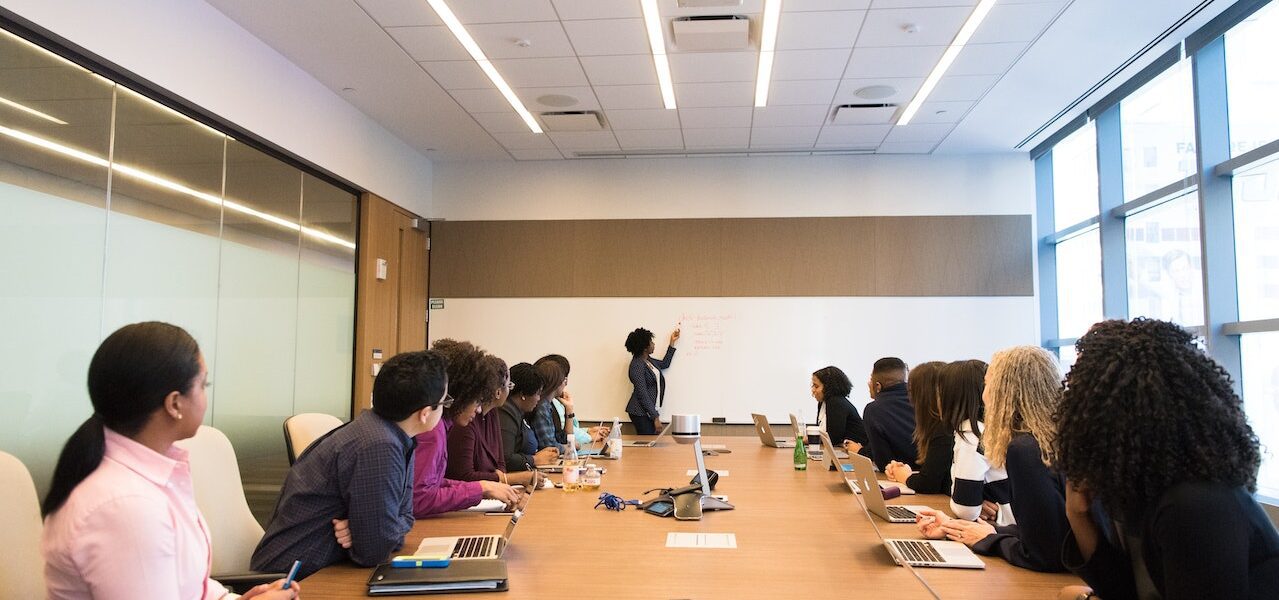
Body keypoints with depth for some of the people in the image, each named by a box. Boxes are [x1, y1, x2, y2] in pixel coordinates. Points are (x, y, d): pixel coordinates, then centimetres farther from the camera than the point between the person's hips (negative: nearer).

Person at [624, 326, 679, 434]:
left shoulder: (648, 360, 10)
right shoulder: (637, 366, -17)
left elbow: (665, 364, 29)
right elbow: (642, 394, -20)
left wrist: (672, 342, 26)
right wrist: (655, 417, -19)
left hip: (651, 410, 9)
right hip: (641, 413, -9)